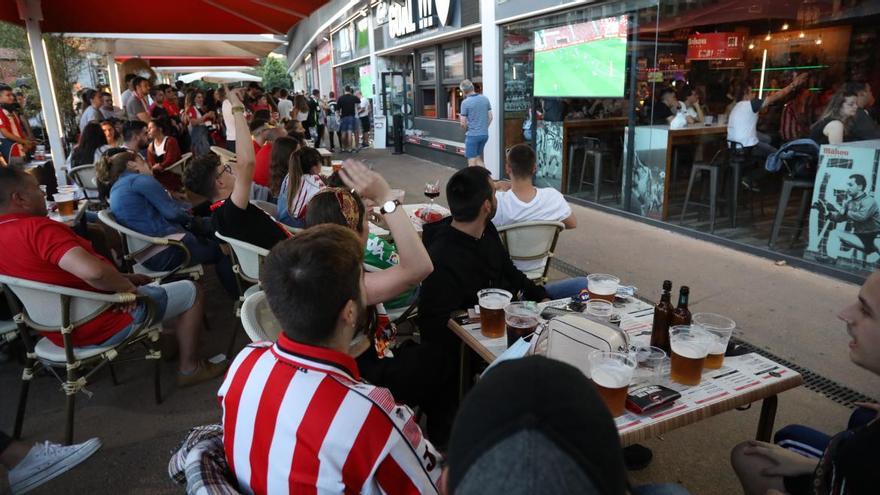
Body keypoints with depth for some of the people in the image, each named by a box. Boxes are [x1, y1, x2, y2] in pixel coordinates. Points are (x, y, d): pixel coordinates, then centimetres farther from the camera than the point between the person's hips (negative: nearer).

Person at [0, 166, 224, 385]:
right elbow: (93, 271, -41)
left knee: (146, 282, 32)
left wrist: (123, 278, 8)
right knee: (190, 292, 4)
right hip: (100, 324, -10)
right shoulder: (36, 227, -27)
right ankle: (189, 368, 13)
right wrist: (125, 285, -20)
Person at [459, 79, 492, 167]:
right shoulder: (485, 99, 5)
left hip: (472, 135, -6)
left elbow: (463, 123, -10)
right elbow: (490, 117, 8)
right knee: (479, 159, 18)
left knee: (472, 162, 3)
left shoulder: (465, 102, -12)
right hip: (484, 134, 6)